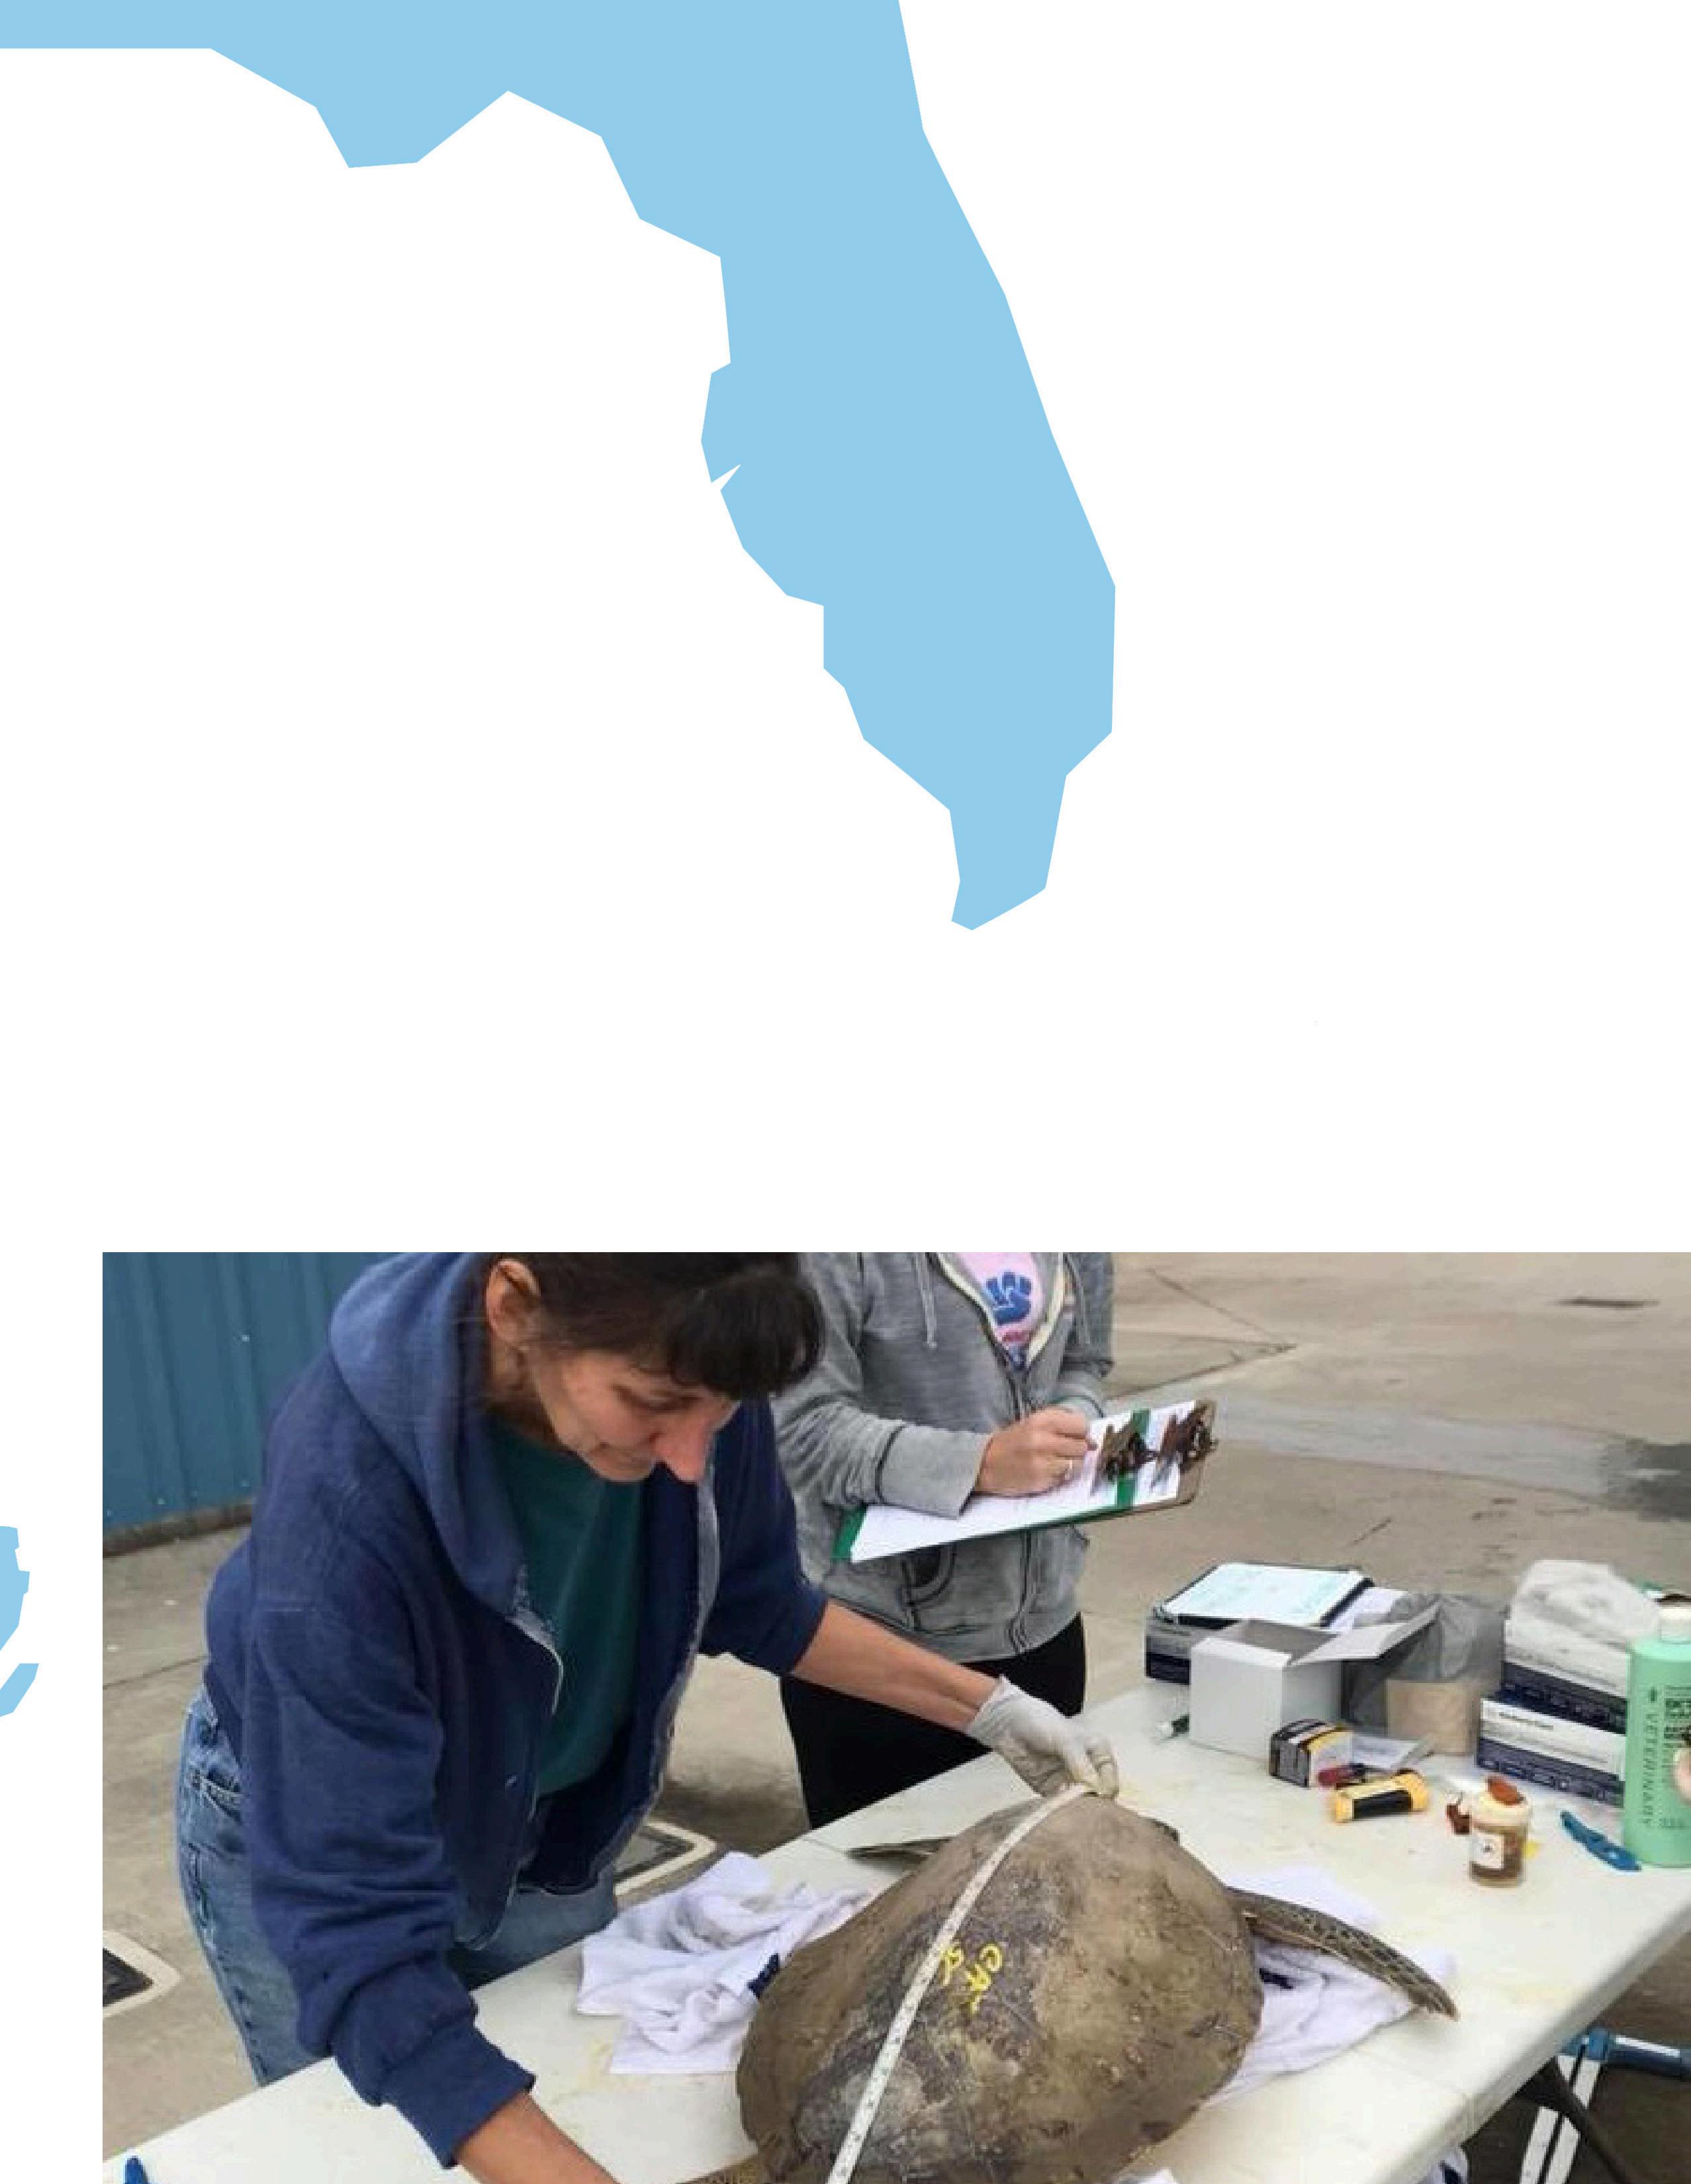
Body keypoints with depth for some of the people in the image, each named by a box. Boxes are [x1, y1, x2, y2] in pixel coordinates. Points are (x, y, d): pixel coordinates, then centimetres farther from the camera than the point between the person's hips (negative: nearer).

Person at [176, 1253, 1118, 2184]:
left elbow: (753, 1604, -6)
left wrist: (987, 1707, -10)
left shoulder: (688, 1378, -26)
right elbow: (358, 1935, -38)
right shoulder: (344, 1492, -41)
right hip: (307, 1845, -3)